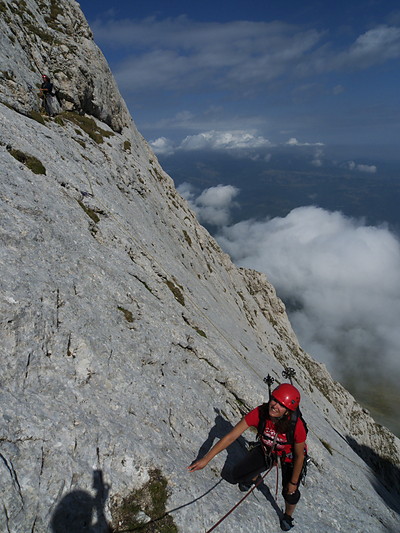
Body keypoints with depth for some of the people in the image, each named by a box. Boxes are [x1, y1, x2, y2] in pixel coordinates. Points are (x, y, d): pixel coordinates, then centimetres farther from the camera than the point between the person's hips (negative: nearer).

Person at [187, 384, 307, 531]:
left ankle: (288, 516, 35)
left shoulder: (296, 426, -41)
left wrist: (293, 482, -10)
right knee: (238, 475, 2)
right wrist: (206, 458, -32)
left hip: (289, 457, -2)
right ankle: (254, 478, 41)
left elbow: (299, 456, -22)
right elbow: (231, 436, -32)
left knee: (290, 493, -5)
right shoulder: (259, 413, -37)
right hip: (266, 451, 2)